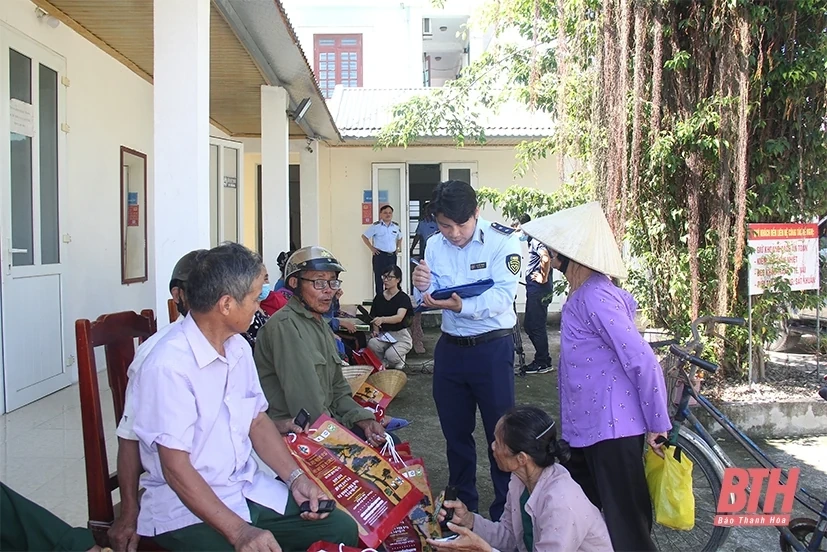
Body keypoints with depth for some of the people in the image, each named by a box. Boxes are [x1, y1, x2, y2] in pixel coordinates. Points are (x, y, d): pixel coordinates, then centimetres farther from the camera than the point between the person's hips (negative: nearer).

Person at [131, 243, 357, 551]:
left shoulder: (239, 348, 5)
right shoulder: (169, 365, -21)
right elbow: (176, 468, -21)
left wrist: (296, 477, -2)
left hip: (250, 489, 7)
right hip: (187, 507, -7)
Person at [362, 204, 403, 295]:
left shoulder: (396, 226, 9)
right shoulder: (376, 226, -5)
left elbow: (400, 237, 27)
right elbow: (364, 236, -1)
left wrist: (398, 247, 14)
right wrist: (371, 248, -5)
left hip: (392, 256, 5)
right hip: (380, 255, -5)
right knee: (379, 277, -3)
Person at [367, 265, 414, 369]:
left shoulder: (404, 297, -9)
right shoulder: (378, 298, 6)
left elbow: (399, 317, -26)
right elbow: (374, 318, 12)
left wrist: (382, 319, -45)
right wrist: (376, 331, -10)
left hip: (401, 336, -3)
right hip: (383, 335, 3)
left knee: (391, 354, -32)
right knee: (371, 344, -31)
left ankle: (399, 360, 8)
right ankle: (385, 363, 1)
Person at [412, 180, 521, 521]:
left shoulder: (501, 240, -13)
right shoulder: (434, 246, 2)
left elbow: (503, 295, -22)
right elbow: (426, 301, 3)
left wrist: (462, 306, -38)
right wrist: (422, 289, -20)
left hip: (492, 348, -5)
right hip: (449, 348, 5)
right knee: (455, 431, 17)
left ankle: (506, 512, 20)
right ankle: (462, 503, 35)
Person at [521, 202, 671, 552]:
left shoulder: (595, 297, -21)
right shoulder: (582, 293, 9)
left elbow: (642, 361, -24)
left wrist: (658, 424, -18)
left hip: (612, 428, -10)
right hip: (586, 427, 10)